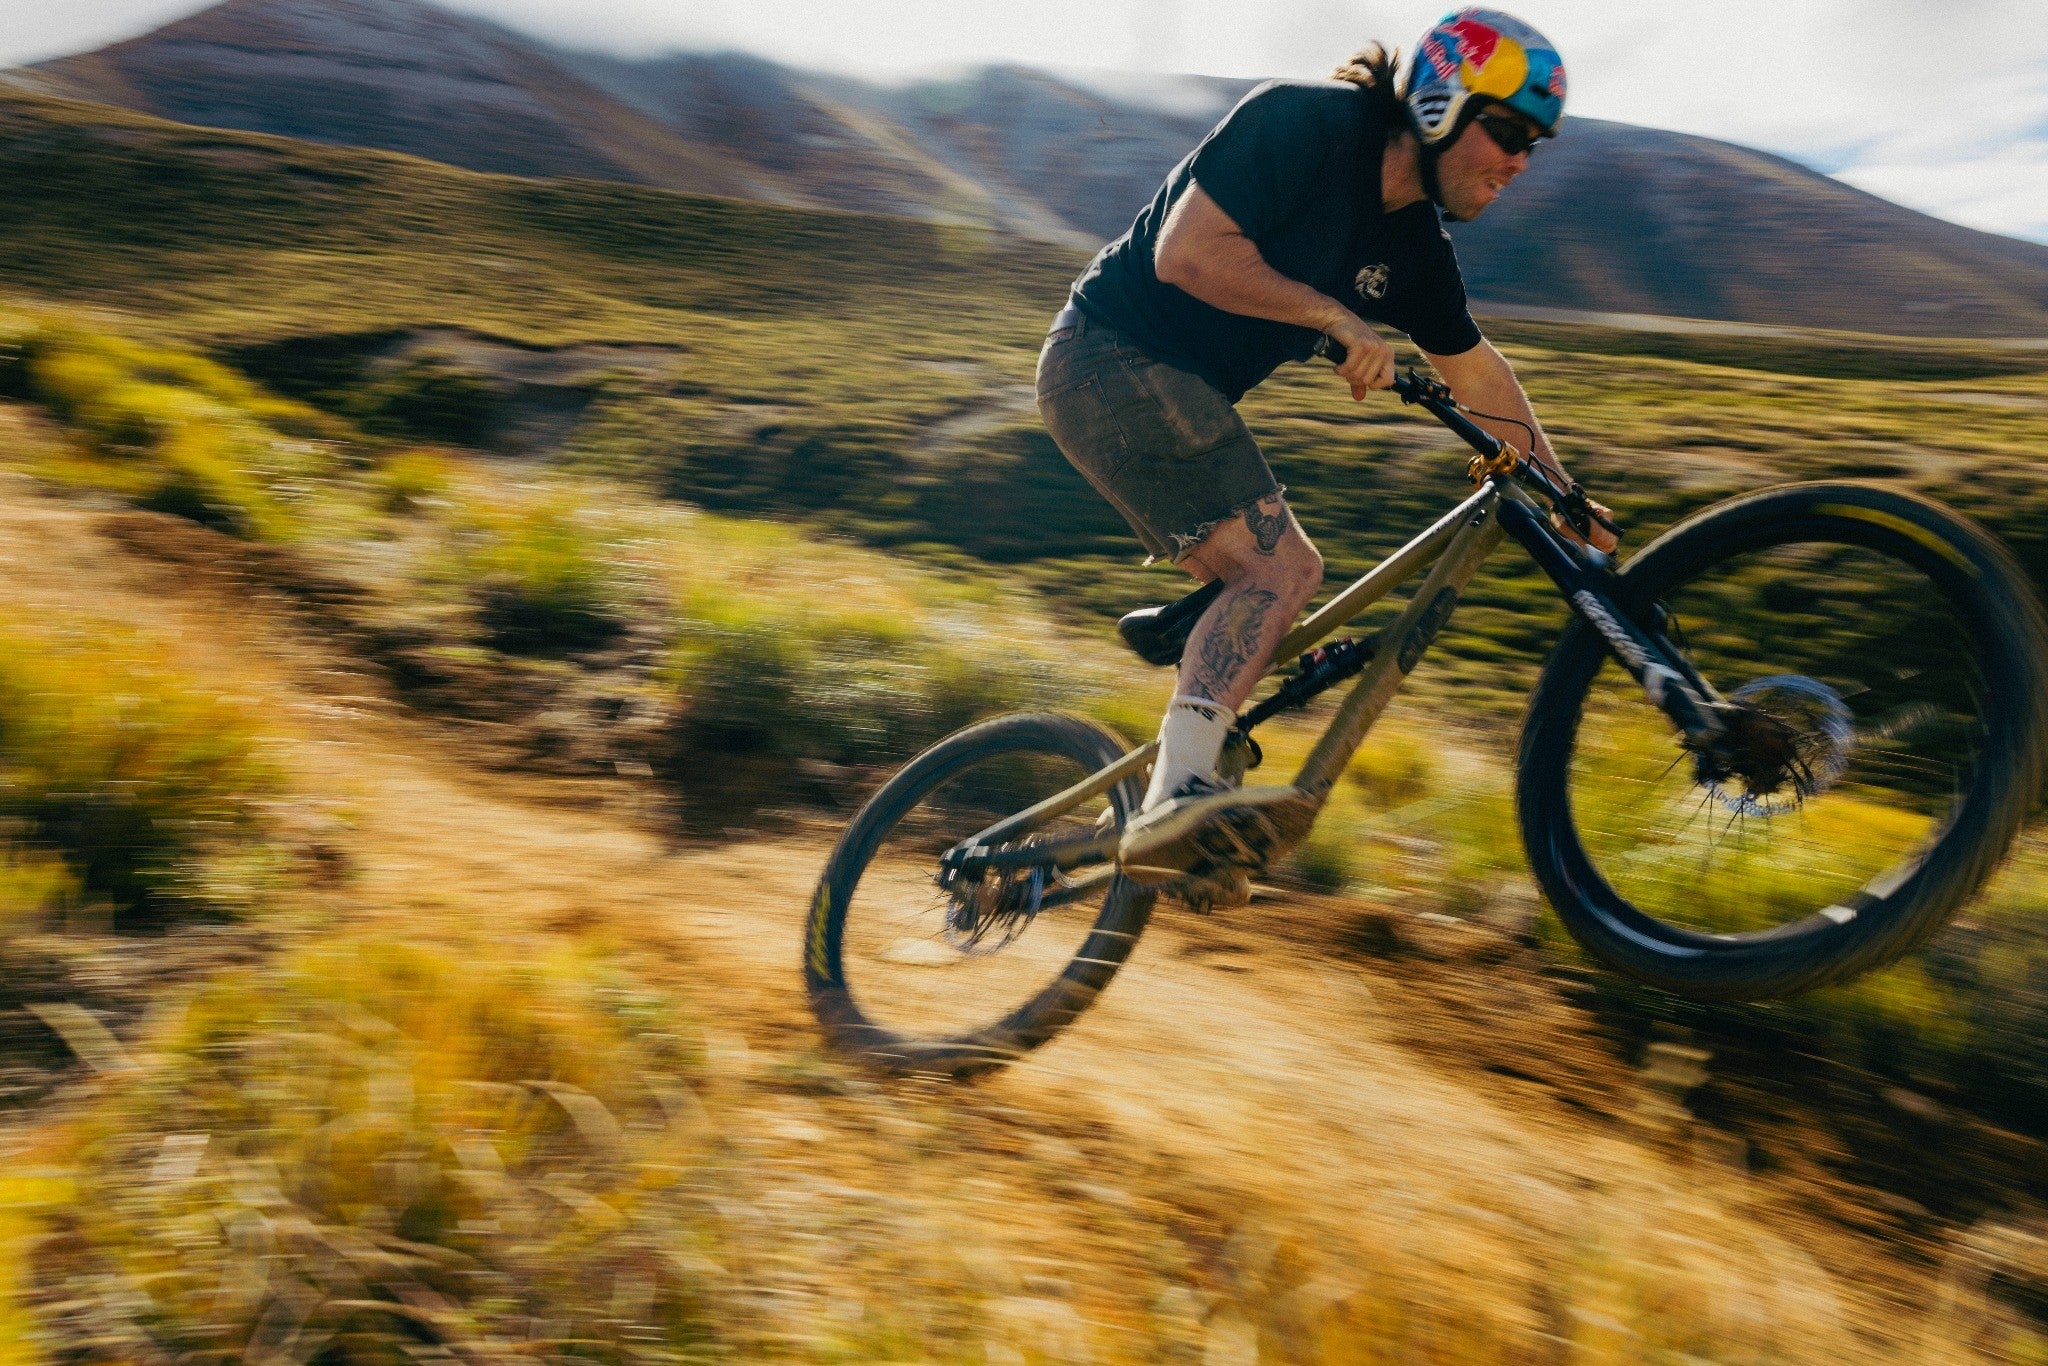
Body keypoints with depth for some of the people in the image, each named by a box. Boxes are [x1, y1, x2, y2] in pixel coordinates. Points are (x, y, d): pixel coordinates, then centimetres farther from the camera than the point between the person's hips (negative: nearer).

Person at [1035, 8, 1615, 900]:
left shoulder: (1414, 244, 9)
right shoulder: (1303, 123, -15)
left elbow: (1473, 368, 18)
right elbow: (1185, 253, -23)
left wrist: (1563, 497, 20)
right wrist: (1338, 318, -19)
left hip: (1178, 390, 9)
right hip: (1113, 358, -9)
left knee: (1269, 580, 11)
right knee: (1280, 568, -20)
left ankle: (1171, 819, 15)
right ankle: (1177, 799, -28)